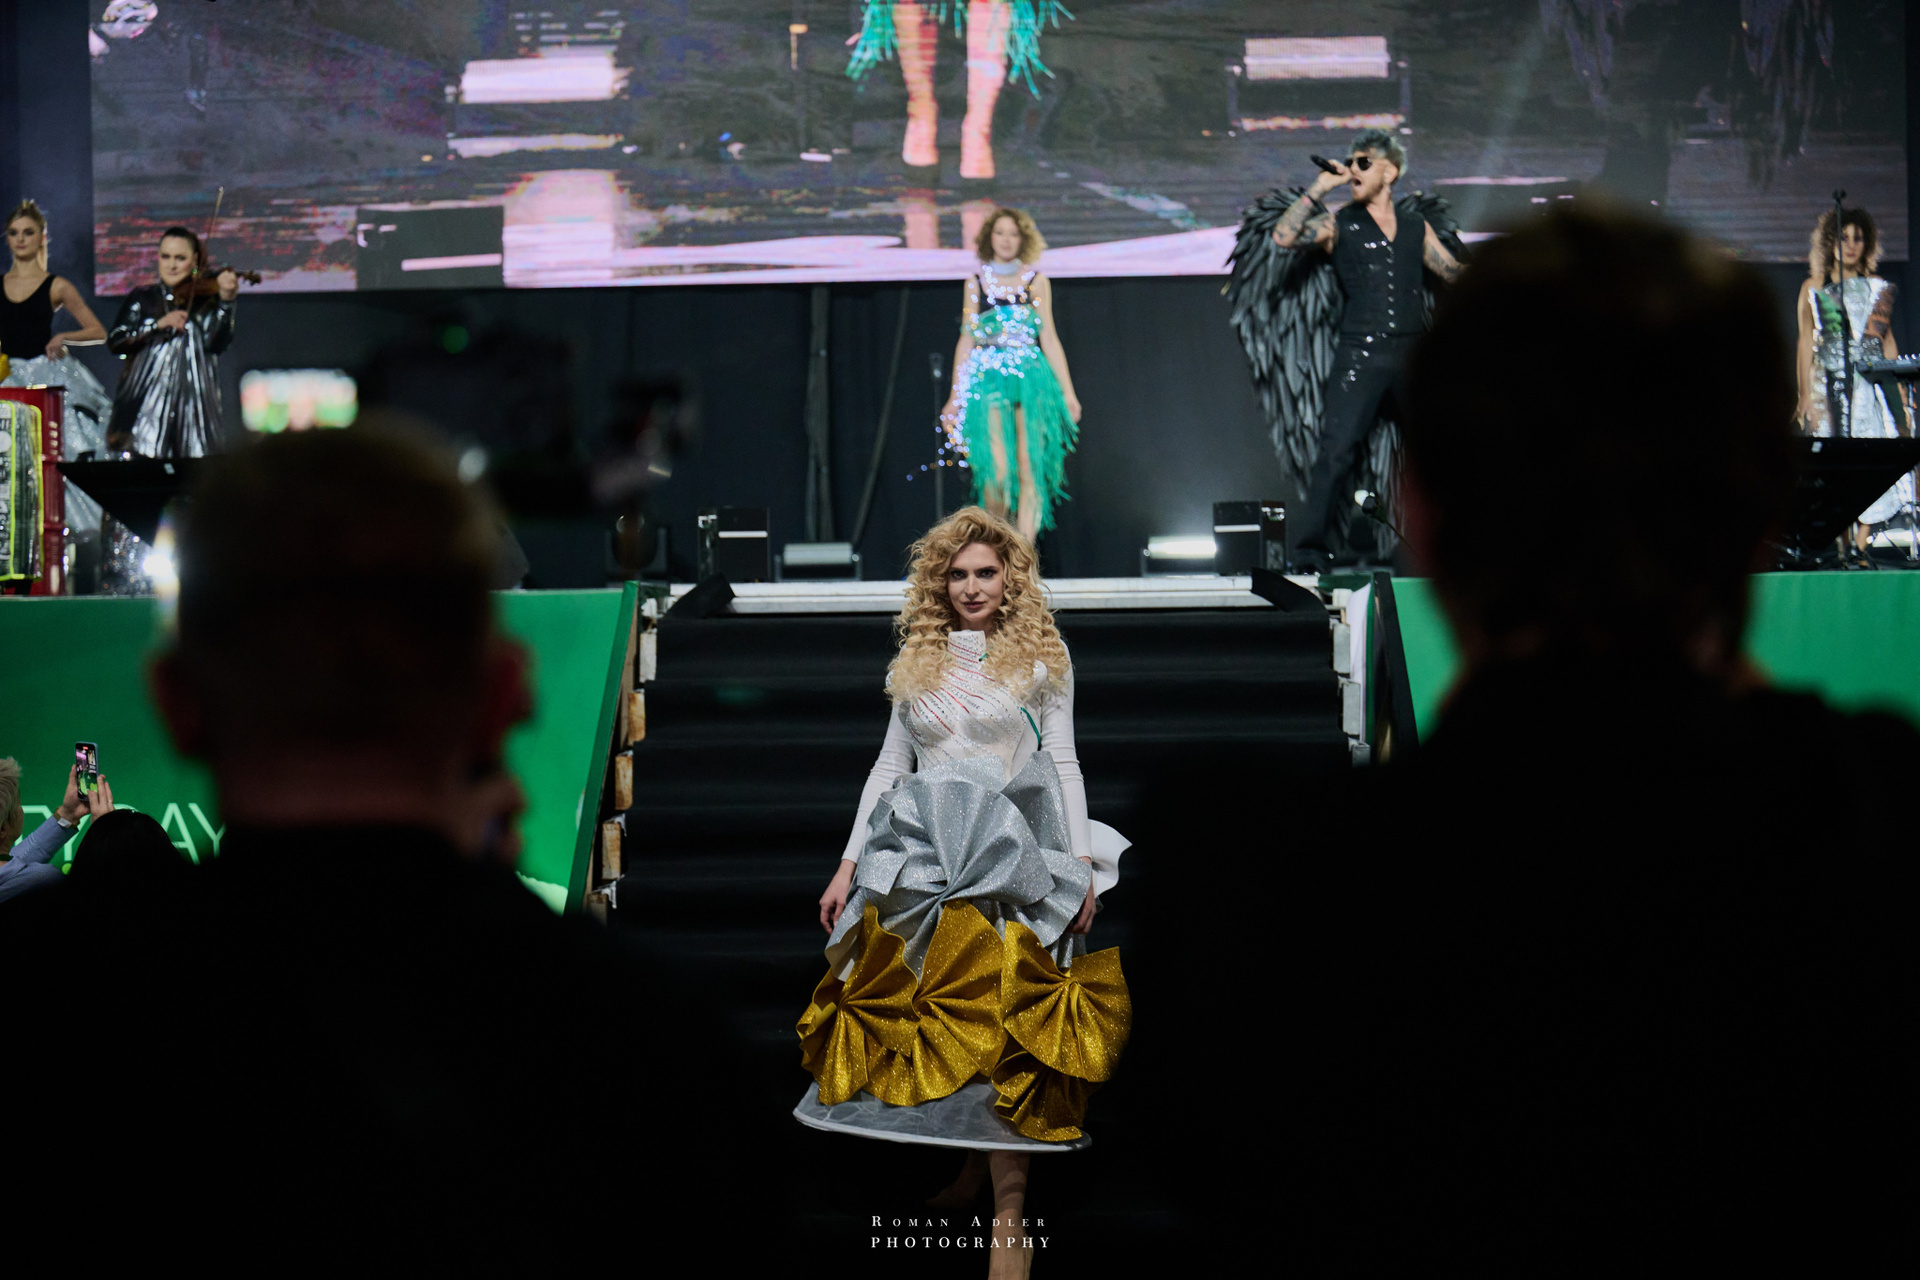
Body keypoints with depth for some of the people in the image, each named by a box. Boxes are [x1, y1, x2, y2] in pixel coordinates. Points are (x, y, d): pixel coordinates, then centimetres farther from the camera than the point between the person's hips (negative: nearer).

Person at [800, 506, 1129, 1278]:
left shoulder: (1040, 656, 7)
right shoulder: (916, 662, 15)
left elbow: (1063, 763, 6)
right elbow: (890, 765, 16)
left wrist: (1083, 860, -3)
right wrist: (850, 863, 10)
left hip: (1009, 861, -4)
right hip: (919, 855, 4)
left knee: (1004, 1027, -11)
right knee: (915, 1016, -4)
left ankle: (1009, 1212, -11)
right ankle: (970, 1160, 9)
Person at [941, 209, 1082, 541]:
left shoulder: (1036, 281, 10)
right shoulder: (976, 282, 10)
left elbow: (1049, 338, 10)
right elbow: (966, 340, 9)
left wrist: (1068, 391, 5)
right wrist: (955, 397, 6)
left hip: (1031, 379, 1)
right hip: (988, 379, -1)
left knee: (1029, 469, -6)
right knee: (997, 469, -15)